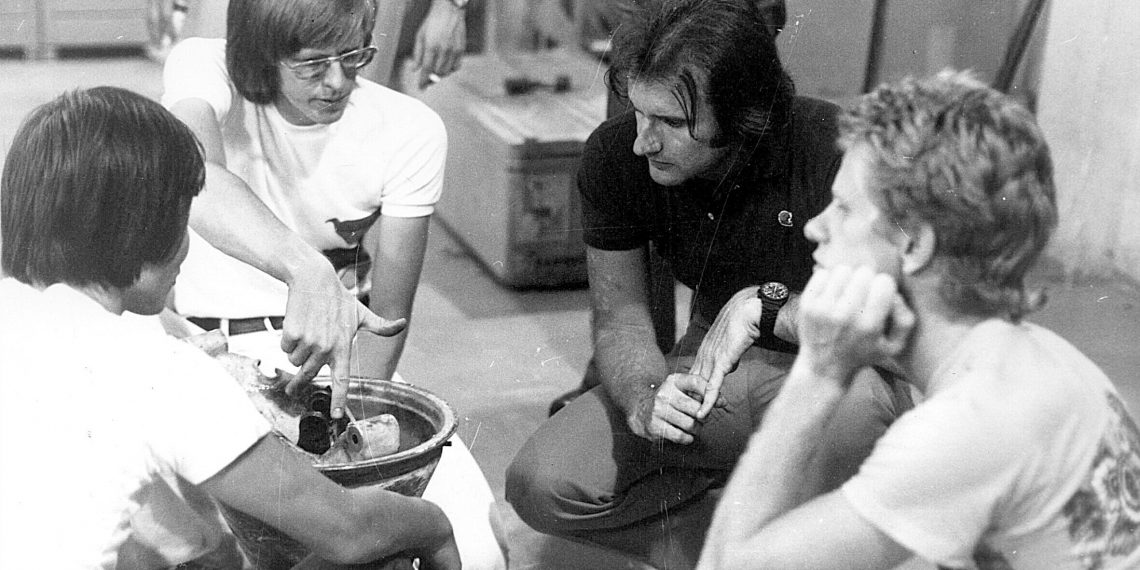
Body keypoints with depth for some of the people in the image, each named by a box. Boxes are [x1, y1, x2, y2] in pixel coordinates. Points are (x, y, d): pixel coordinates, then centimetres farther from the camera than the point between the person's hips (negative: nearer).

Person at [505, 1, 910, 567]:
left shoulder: (834, 152, -28)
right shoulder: (614, 156, -13)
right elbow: (619, 314, -5)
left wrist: (769, 307, -25)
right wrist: (644, 399, -25)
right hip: (707, 367, 4)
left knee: (856, 404, -42)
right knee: (539, 485, -13)